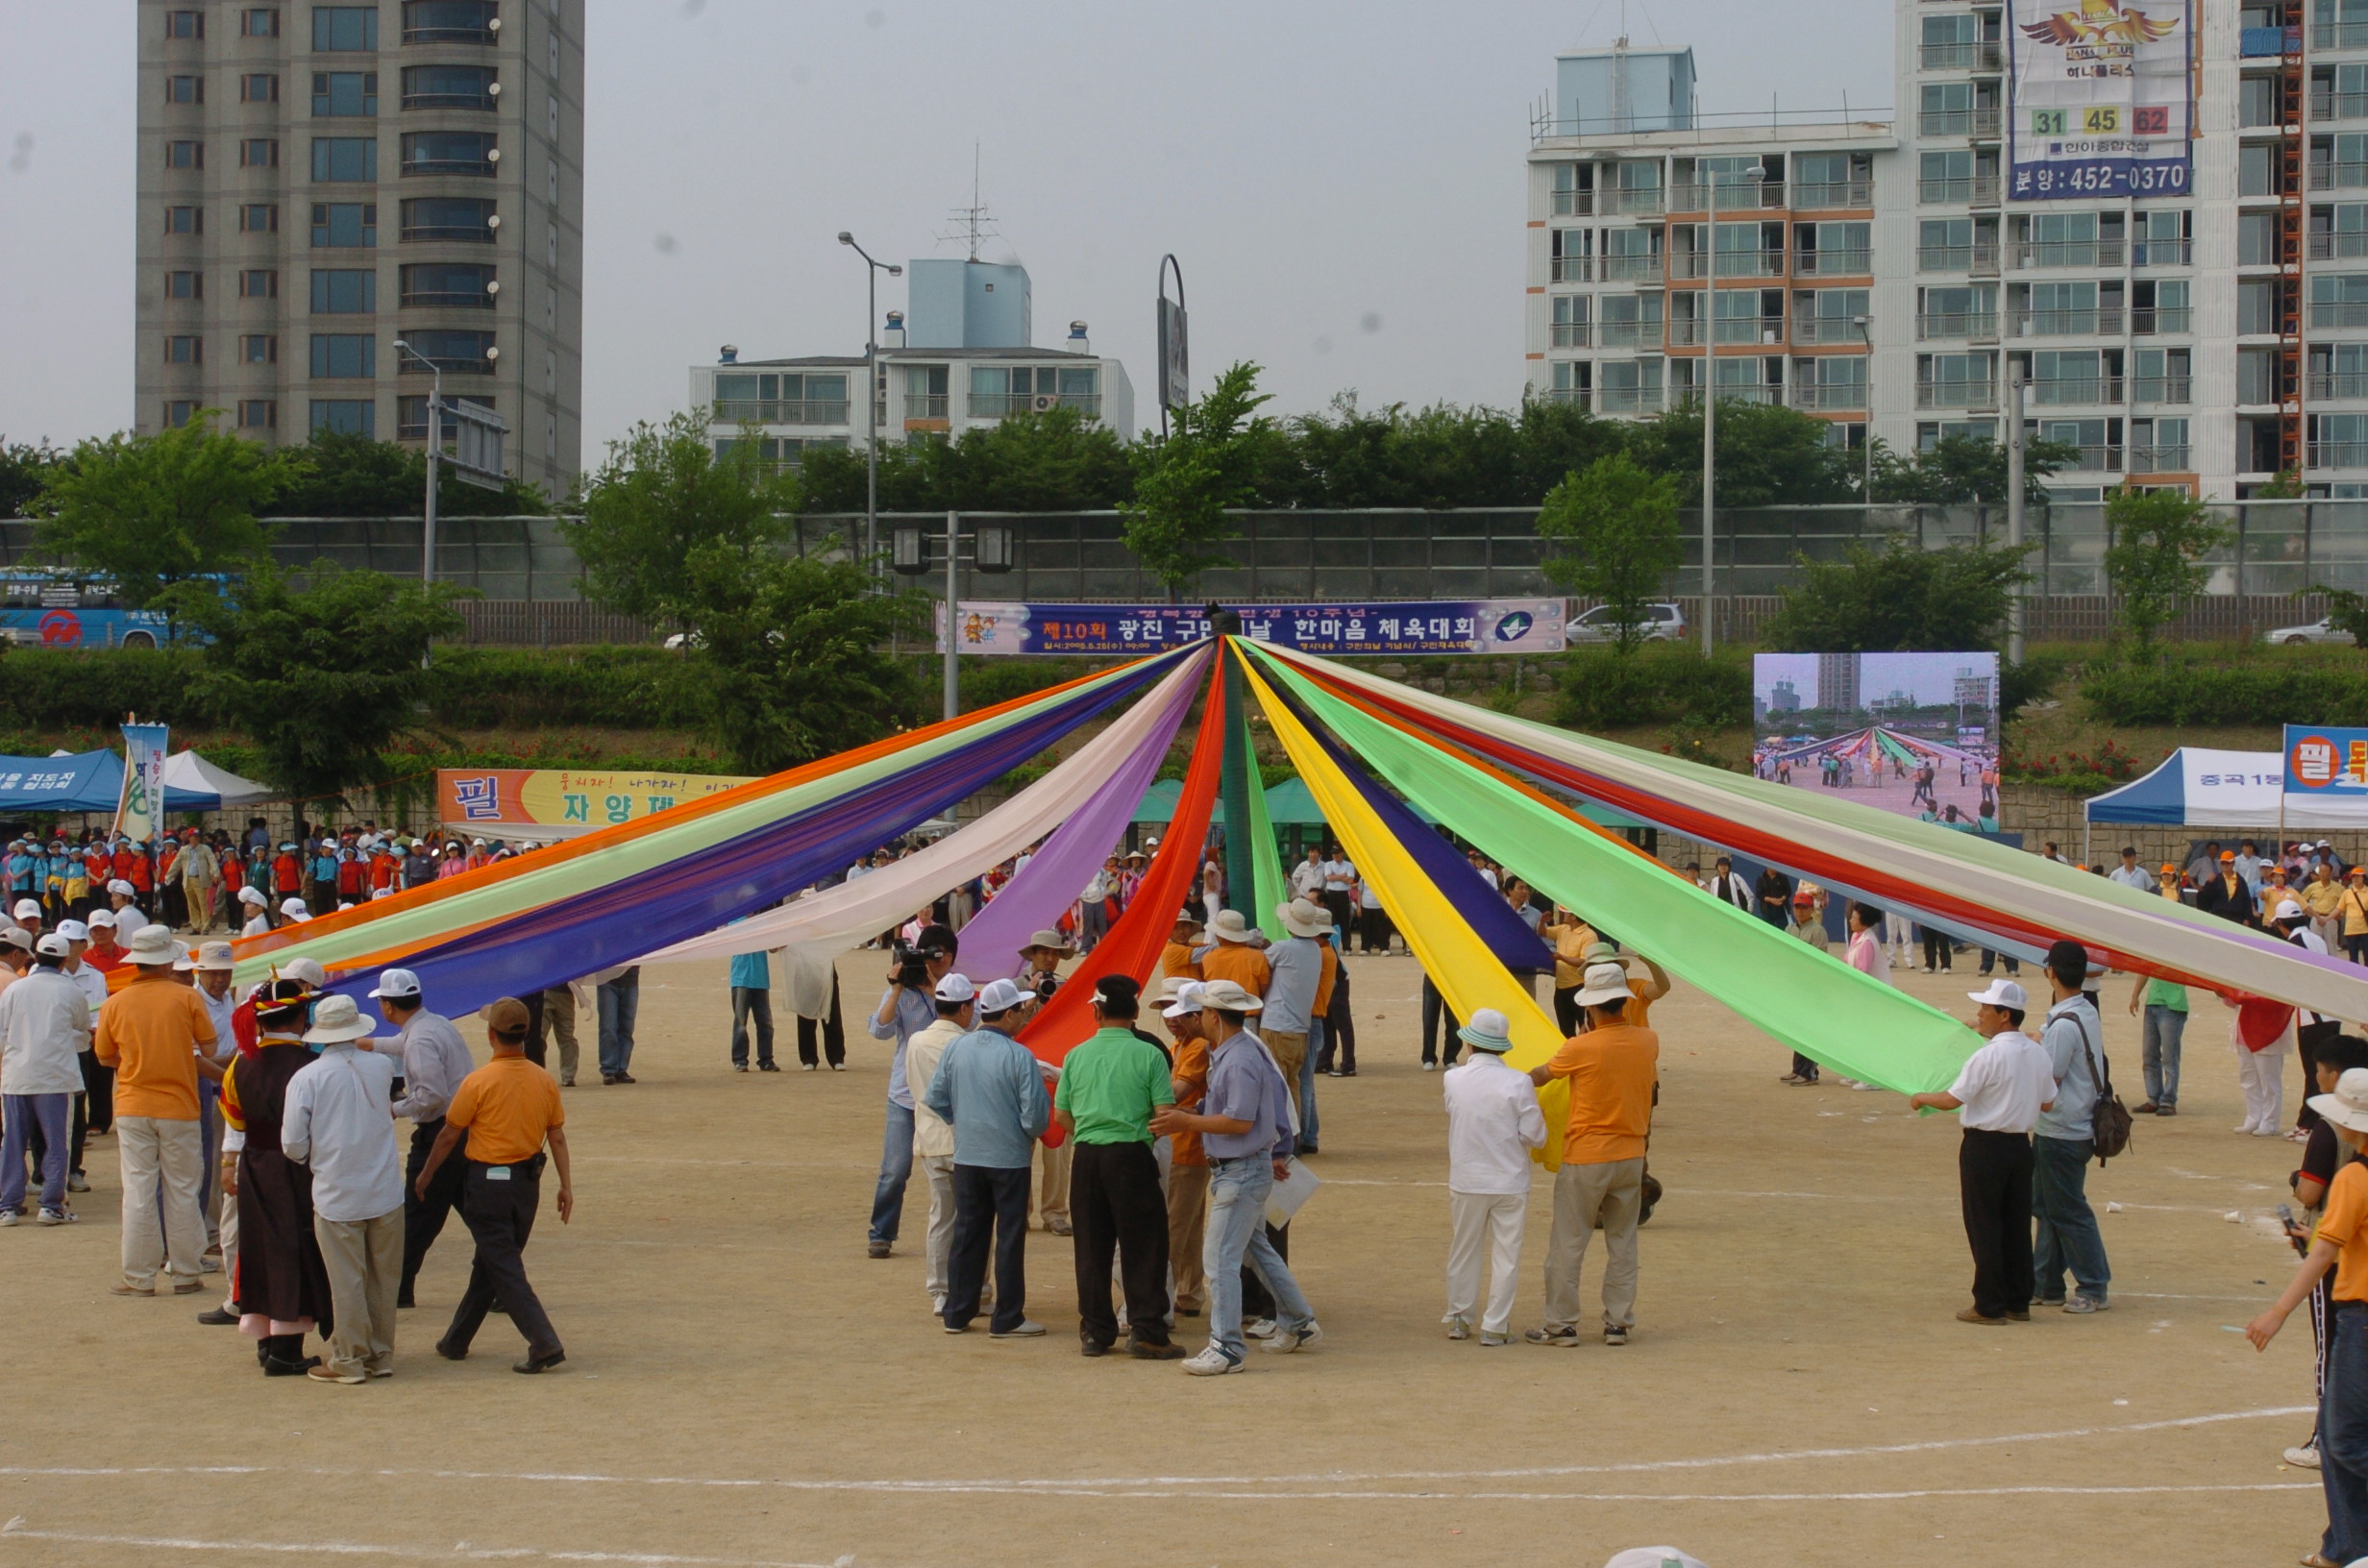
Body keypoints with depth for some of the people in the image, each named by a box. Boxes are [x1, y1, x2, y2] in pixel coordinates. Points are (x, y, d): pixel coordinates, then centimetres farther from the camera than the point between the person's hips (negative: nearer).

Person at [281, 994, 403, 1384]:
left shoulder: (306, 1078, -10)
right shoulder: (381, 1066, 0)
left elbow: (293, 1144, -9)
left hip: (336, 1195, -3)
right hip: (386, 1191, 3)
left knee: (347, 1281, 3)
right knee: (383, 1278, 12)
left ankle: (349, 1360, 9)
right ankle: (381, 1355, 20)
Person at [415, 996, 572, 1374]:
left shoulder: (479, 1082, -15)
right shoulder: (545, 1081, -1)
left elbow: (449, 1135, -6)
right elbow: (557, 1136, 2)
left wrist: (425, 1176, 7)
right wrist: (566, 1185, 8)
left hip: (488, 1183, -6)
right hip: (527, 1181, 6)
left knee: (504, 1269, -2)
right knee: (488, 1264, 17)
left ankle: (545, 1343, -13)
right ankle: (456, 1341, 28)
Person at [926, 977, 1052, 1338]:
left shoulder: (955, 1049, -3)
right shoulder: (1019, 1057, -17)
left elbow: (935, 1099, 4)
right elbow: (1036, 1116, -17)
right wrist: (1035, 1131, 6)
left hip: (966, 1156, 5)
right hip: (1009, 1158, -4)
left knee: (967, 1234, 14)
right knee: (1010, 1238, 5)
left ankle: (957, 1314, 19)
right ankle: (1007, 1319, 9)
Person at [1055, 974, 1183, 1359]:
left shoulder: (1077, 1055, 4)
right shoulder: (1148, 1055, -6)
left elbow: (1061, 1115, 9)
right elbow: (1164, 1113, -9)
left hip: (1086, 1157, 3)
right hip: (1131, 1155, -3)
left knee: (1092, 1246, 10)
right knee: (1143, 1246, 2)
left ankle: (1095, 1331, 13)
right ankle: (1146, 1331, 0)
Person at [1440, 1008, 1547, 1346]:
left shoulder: (1453, 1080, -7)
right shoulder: (1519, 1083, -13)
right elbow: (1535, 1137, -9)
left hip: (1465, 1181, 2)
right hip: (1510, 1183, -2)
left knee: (1463, 1251, 16)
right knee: (1506, 1254, 6)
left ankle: (1458, 1318, 24)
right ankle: (1495, 1326, 6)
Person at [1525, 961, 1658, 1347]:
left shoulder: (1580, 1049, -15)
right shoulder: (1648, 1041, -3)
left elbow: (1541, 1076, 2)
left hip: (1585, 1159, -4)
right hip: (1630, 1156, 4)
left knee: (1568, 1244, 4)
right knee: (1622, 1243, 13)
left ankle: (1561, 1324, 7)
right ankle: (1619, 1323, 14)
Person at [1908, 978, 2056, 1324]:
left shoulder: (1988, 1056, -18)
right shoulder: (2037, 1053, 4)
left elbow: (1951, 1100, -16)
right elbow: (2048, 1103, 12)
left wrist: (1920, 1098, 2)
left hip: (1984, 1145, -7)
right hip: (2020, 1144, 7)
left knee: (1984, 1227, 1)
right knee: (2016, 1226, 13)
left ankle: (1989, 1305, 3)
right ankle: (2018, 1302, 17)